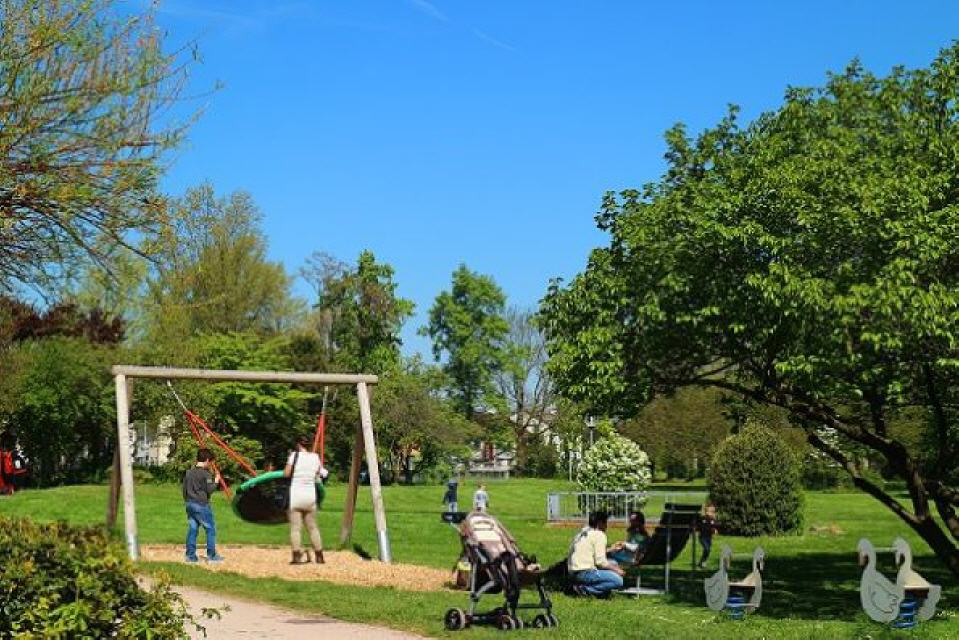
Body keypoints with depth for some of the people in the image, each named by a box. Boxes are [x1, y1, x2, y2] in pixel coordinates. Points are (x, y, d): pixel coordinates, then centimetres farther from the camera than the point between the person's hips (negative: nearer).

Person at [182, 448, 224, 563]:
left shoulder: (188, 473, 9)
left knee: (192, 529, 9)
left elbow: (184, 489, 13)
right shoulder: (205, 474, -13)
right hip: (201, 505, -7)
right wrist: (216, 481, 0)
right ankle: (212, 555, 3)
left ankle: (190, 555, 9)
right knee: (211, 529, 2)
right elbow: (209, 489, -15)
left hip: (190, 504, 7)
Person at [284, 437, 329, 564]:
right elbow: (318, 474, 8)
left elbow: (286, 474, -9)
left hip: (295, 496, -4)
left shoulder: (294, 455, -8)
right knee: (313, 527, 14)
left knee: (295, 528, -1)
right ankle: (319, 556, 16)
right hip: (310, 496, 4)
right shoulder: (315, 457, 3)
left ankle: (297, 557, -6)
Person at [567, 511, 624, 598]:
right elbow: (600, 561, -13)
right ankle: (585, 589, -12)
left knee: (613, 563, 20)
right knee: (618, 581, -14)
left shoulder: (583, 532, 17)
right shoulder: (599, 534, -8)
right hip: (584, 573, -9)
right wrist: (616, 569, 1)